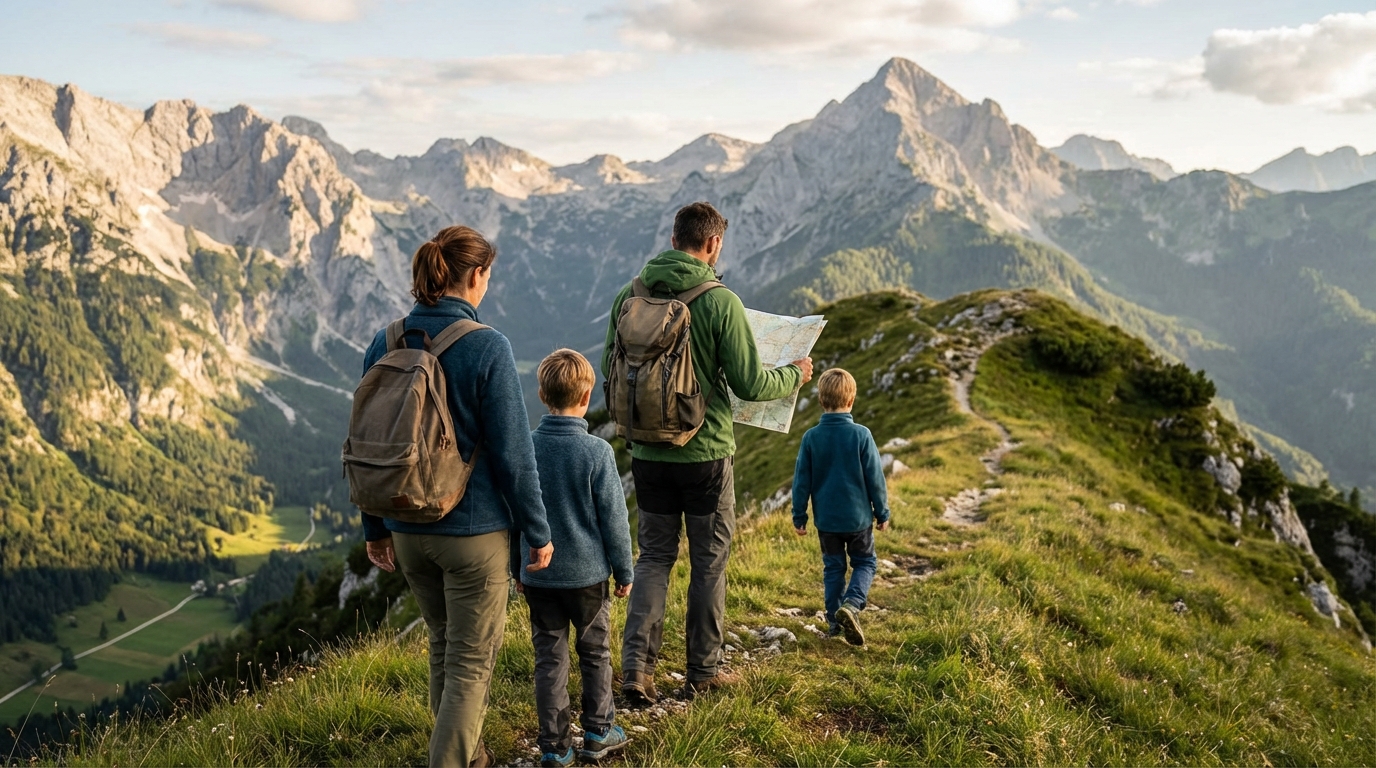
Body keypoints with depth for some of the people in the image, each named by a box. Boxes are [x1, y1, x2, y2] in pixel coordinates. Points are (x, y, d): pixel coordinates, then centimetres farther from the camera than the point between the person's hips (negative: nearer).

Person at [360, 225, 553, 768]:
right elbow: (512, 453, -16)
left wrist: (376, 528, 15)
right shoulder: (487, 348, -18)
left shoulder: (385, 344, -2)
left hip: (407, 530, 6)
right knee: (471, 661, 8)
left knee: (444, 643, 24)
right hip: (475, 530, -6)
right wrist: (538, 531, -4)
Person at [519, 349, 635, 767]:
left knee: (549, 658, 10)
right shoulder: (597, 452, -15)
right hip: (587, 574, -2)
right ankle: (598, 733, 25)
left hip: (538, 574, 2)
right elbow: (613, 518, -10)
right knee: (595, 653, 15)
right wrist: (624, 572, 3)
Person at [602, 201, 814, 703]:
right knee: (709, 562, 11)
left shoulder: (629, 296, -2)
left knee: (654, 556, 15)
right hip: (705, 453, -4)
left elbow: (610, 367, 9)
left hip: (647, 452, 4)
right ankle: (703, 670, 22)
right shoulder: (721, 302, -15)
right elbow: (749, 384, -13)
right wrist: (795, 375, 6)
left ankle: (636, 665, 5)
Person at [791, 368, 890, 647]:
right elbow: (875, 478, -7)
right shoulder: (861, 435, -12)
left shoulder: (811, 437, -7)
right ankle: (851, 604, -10)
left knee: (833, 567, 16)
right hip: (858, 517, -2)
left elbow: (802, 480, -3)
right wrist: (882, 513, 6)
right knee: (865, 563, 14)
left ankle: (835, 620, 18)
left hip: (826, 519, 2)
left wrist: (799, 517, 8)